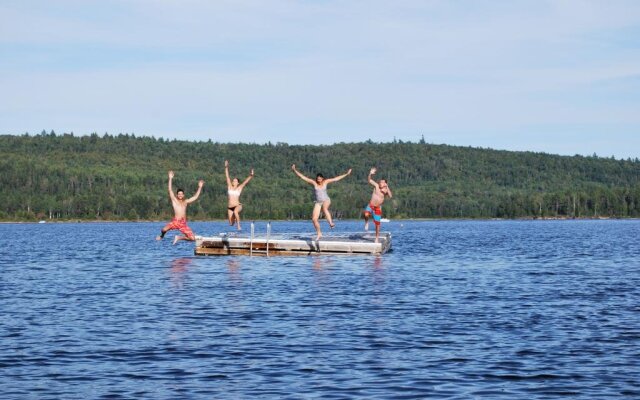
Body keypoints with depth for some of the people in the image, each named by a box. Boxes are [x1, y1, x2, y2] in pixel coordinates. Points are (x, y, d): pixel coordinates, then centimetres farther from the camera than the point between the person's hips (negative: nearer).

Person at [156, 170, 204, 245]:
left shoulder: (185, 202, 18)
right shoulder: (174, 200, 8)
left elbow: (195, 197, 22)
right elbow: (170, 190, 0)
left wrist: (200, 187, 20)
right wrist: (170, 179, -5)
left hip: (183, 224, 4)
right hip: (175, 221, -4)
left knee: (192, 238, -6)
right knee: (164, 229, -31)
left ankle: (179, 238, 21)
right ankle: (161, 236, 10)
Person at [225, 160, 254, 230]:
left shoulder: (239, 188, 3)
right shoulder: (230, 187, 8)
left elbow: (246, 181, -5)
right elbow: (227, 176, 8)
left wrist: (251, 176, -20)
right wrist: (226, 167, 5)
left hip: (237, 206, -3)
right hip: (230, 207, 3)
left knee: (235, 211, -40)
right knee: (231, 223, 3)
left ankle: (238, 226, -29)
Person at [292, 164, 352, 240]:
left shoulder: (325, 182, 1)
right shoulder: (313, 182, -1)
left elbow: (336, 179, 6)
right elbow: (303, 177, -4)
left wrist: (346, 174, 7)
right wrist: (295, 170, -11)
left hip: (326, 200, -2)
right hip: (318, 202, 2)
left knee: (324, 208, -39)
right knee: (314, 219, -5)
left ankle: (331, 223, -53)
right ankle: (319, 234, 14)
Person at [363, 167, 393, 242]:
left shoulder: (386, 190, -5)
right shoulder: (376, 186, -4)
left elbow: (390, 196, -22)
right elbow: (369, 180, -12)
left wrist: (387, 188, -24)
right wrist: (370, 174, -30)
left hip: (378, 208, 1)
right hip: (370, 206, -1)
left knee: (377, 224, 5)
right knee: (366, 214, -33)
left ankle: (377, 238, 20)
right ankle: (366, 222, 2)